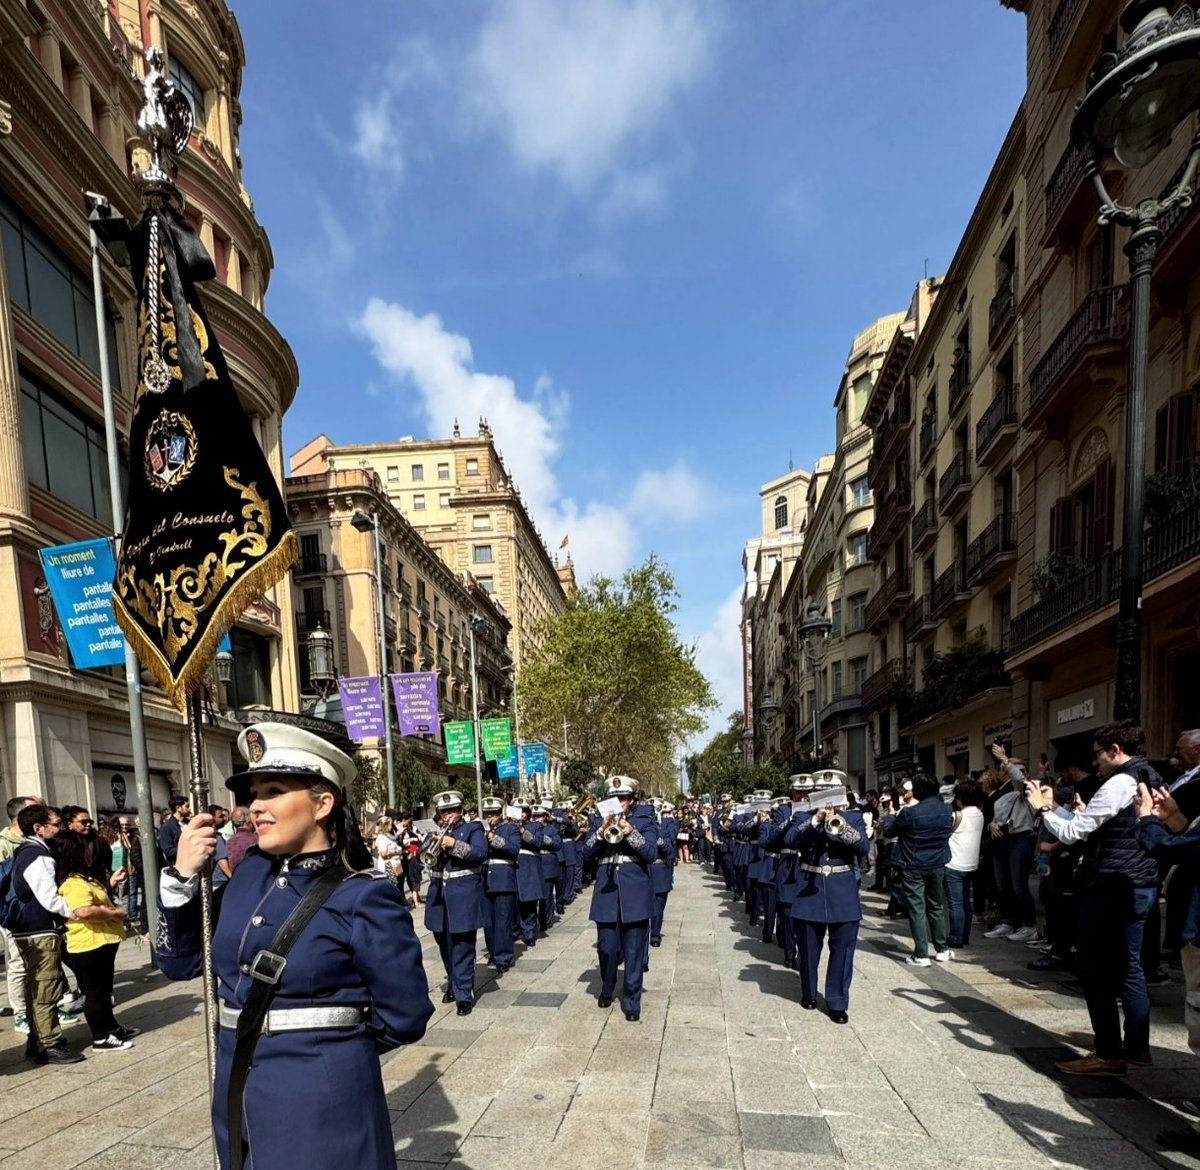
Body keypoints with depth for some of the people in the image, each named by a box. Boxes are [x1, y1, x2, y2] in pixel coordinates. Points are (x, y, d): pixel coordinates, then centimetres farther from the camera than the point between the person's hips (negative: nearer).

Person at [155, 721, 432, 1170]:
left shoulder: (364, 899, -17)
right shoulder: (249, 873, 1)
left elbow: (403, 1017, -11)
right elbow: (181, 962, 8)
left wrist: (331, 1044, 3)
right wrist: (182, 877, -5)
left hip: (323, 1111, -6)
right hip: (239, 1106, 6)